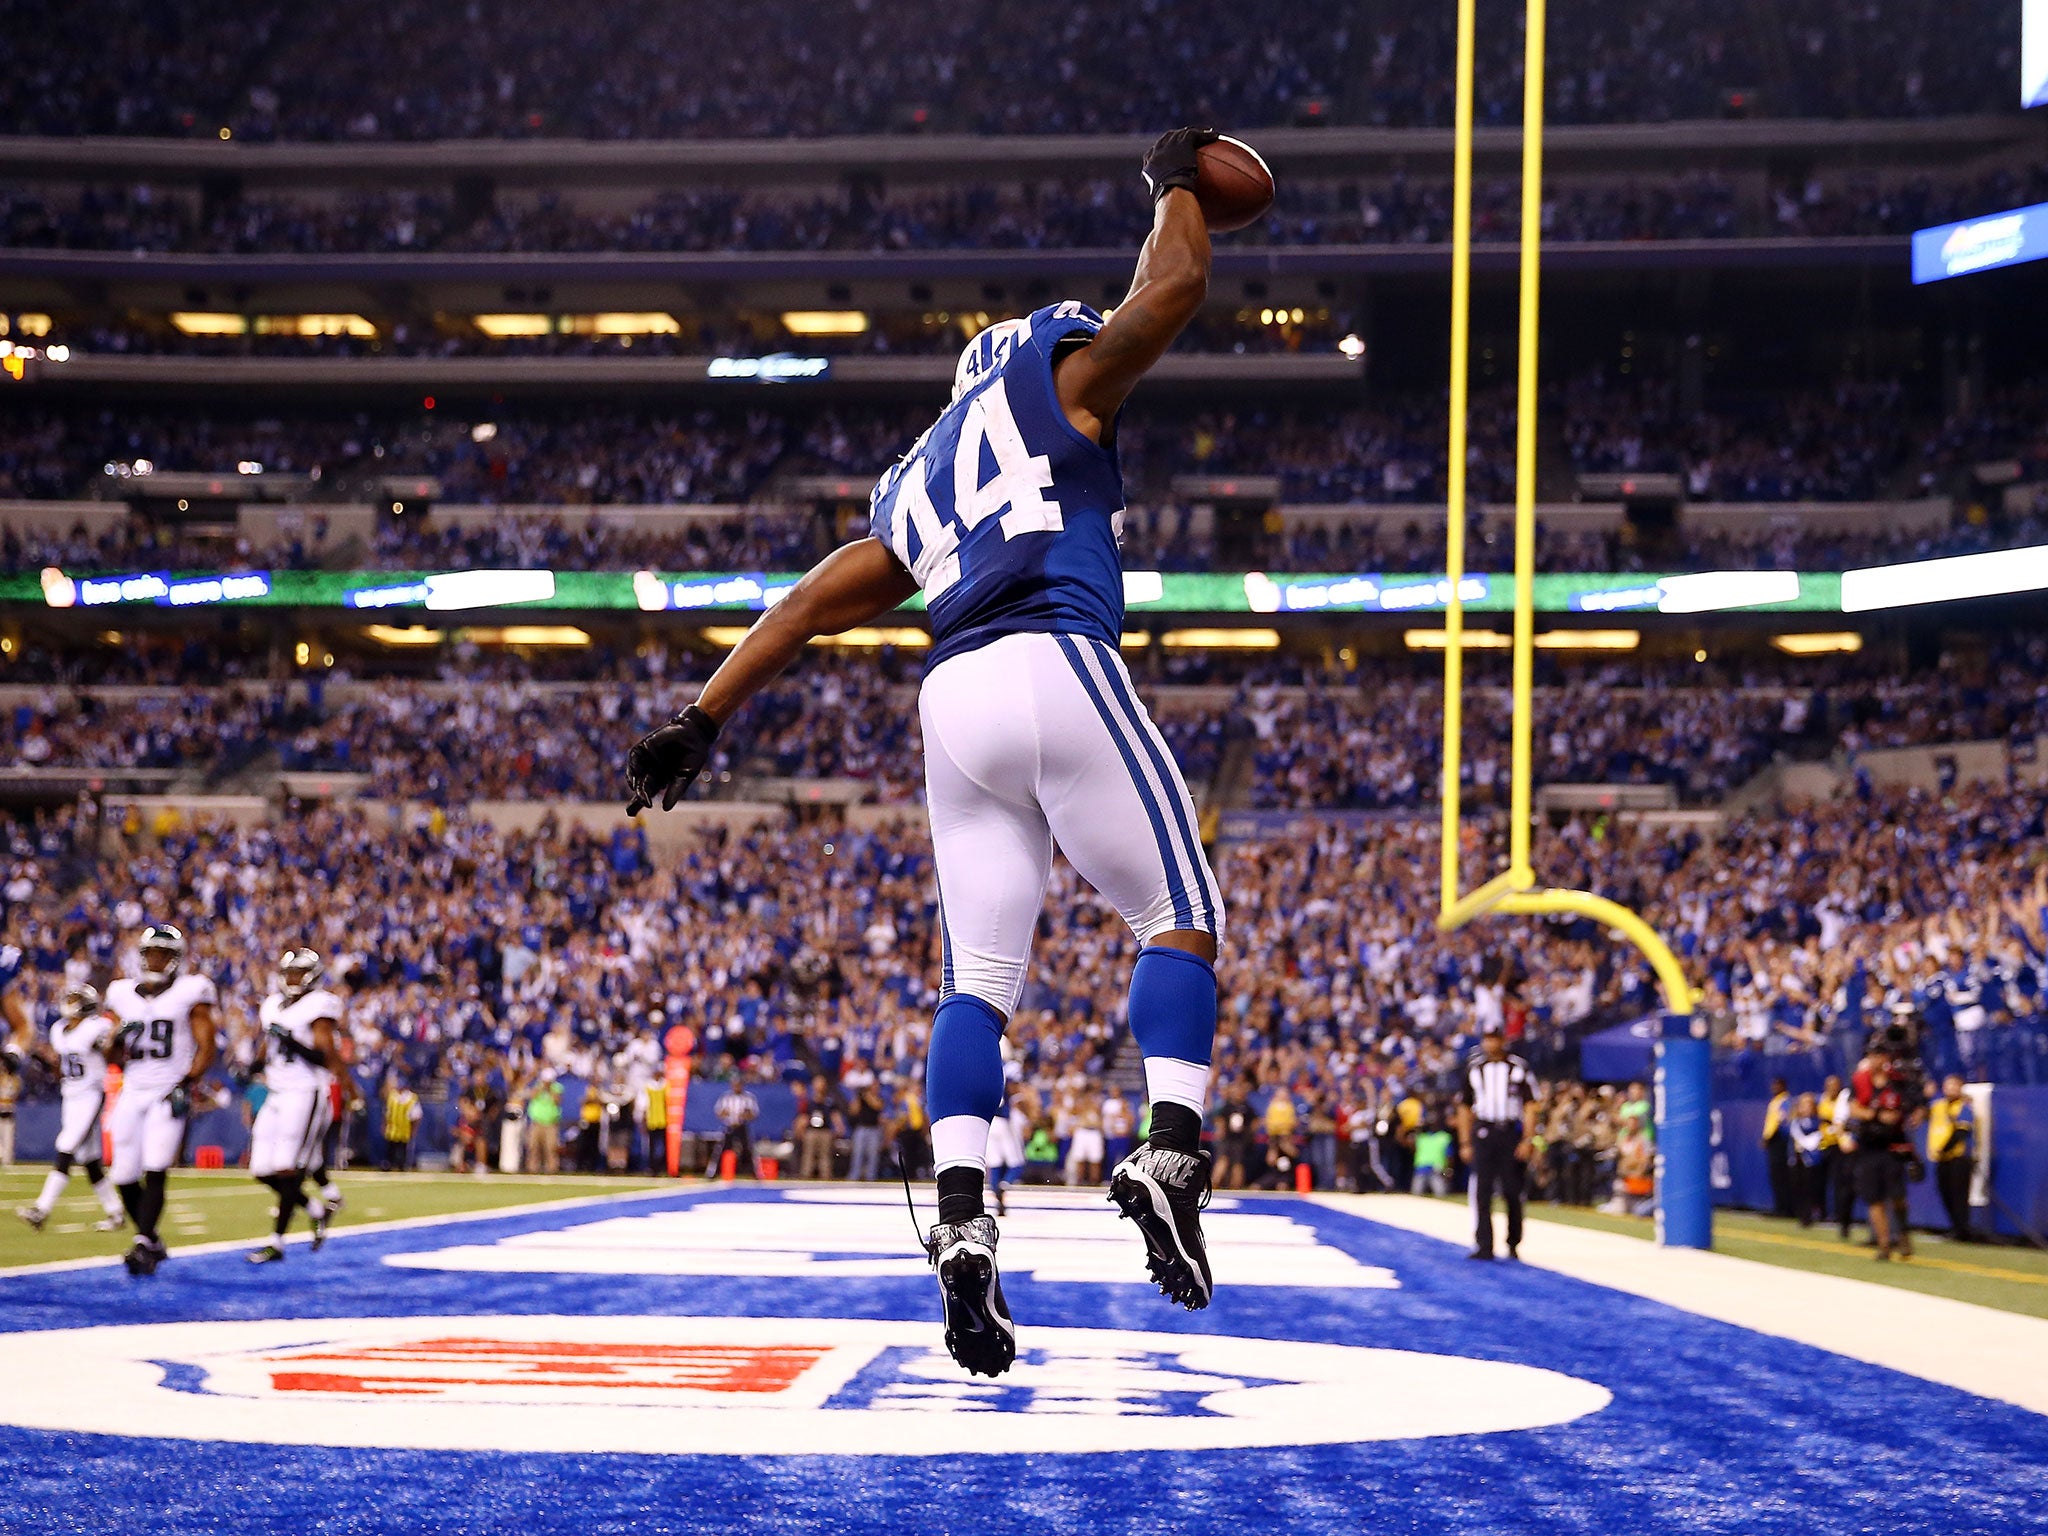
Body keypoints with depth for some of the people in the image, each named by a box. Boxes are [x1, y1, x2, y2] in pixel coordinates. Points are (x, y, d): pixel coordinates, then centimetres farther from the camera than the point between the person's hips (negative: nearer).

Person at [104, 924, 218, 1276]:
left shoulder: (190, 993, 1)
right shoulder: (122, 995, 12)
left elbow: (206, 1047, -1)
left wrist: (187, 1083, -13)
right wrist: (119, 1039, -7)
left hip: (169, 1093, -5)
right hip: (132, 1092, 5)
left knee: (156, 1173, -16)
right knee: (125, 1177, 3)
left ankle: (143, 1247, -18)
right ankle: (152, 1241, 19)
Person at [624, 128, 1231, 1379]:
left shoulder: (916, 485, 31)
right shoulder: (1057, 374, 16)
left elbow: (814, 603, 24)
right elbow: (1175, 285, 14)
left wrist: (705, 720, 22)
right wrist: (1180, 183, 34)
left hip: (954, 701, 5)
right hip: (1059, 665, -5)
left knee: (980, 978, 4)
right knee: (1180, 915, 4)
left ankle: (964, 1226, -13)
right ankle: (1172, 1147, -18)